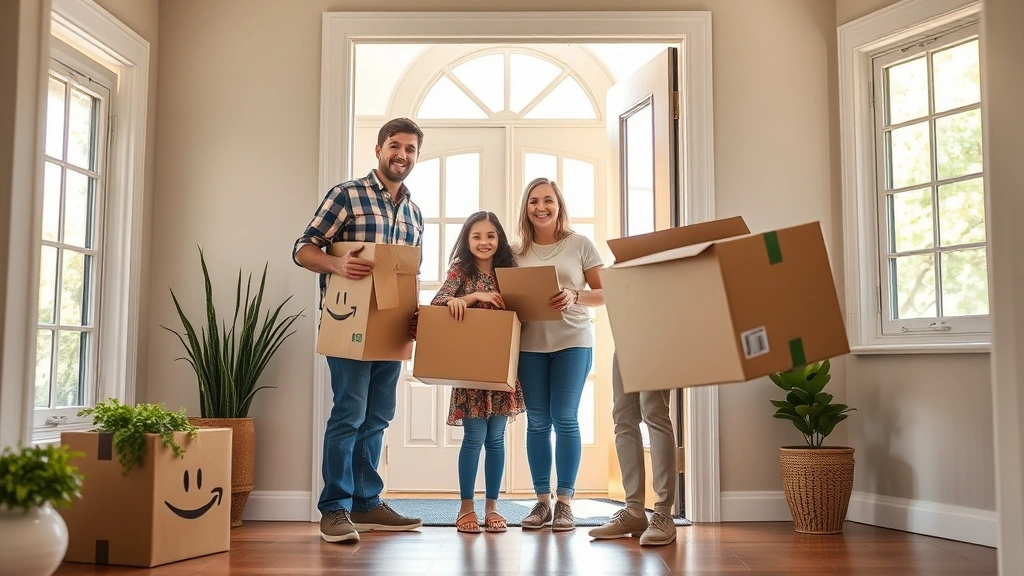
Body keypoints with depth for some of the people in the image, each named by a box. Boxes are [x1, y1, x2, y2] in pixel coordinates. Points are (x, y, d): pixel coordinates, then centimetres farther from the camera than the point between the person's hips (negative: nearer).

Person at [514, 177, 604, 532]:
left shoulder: (580, 244, 2)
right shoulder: (518, 253, 9)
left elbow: (604, 294, 1)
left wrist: (574, 297, -17)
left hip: (572, 341, -2)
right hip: (530, 343, 2)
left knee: (565, 418, -4)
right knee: (537, 421, 3)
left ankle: (564, 501, 5)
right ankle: (542, 500, 12)